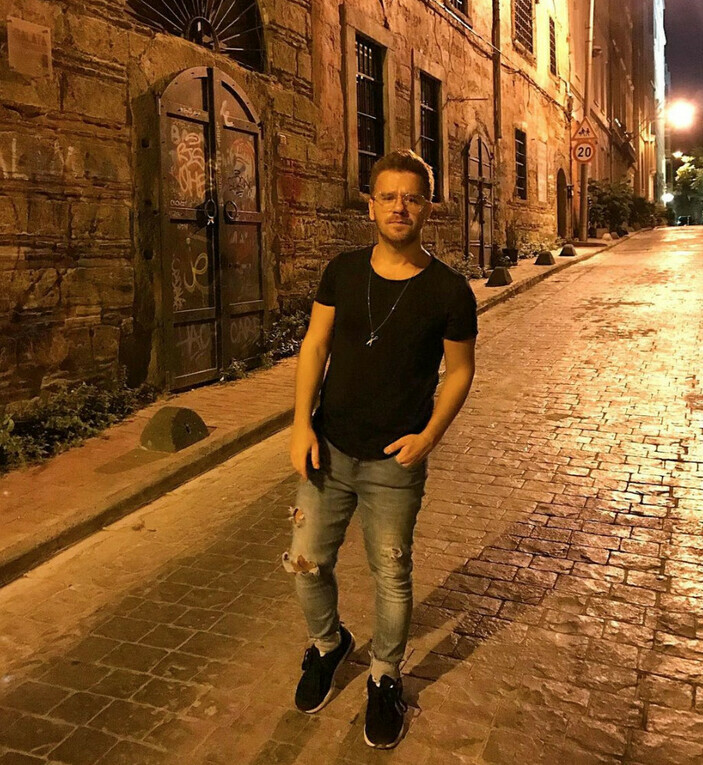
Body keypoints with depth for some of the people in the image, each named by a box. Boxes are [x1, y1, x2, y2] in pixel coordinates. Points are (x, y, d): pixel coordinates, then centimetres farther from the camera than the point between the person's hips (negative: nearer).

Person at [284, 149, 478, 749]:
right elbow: (316, 344, 3)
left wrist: (429, 436, -14)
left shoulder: (449, 290, -9)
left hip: (396, 464, -2)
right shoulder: (343, 271, -1)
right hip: (330, 450, 3)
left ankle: (385, 679, 38)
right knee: (306, 562, 12)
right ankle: (328, 644, 43)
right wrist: (302, 421, -8)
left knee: (392, 577, 11)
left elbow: (460, 369, -1)